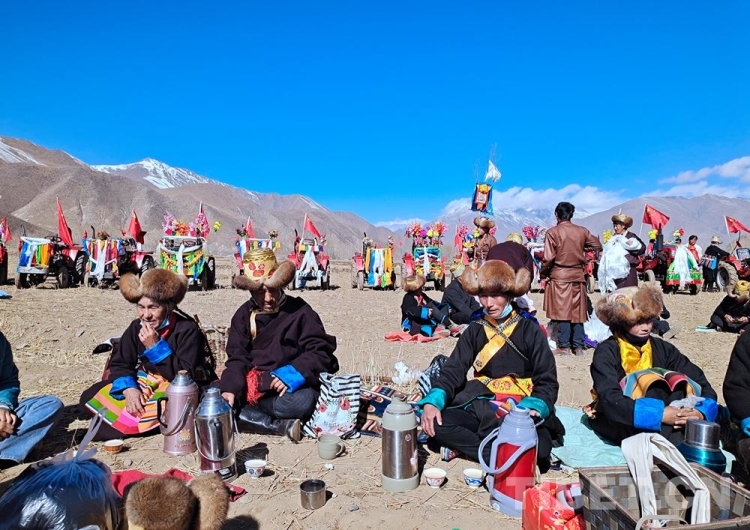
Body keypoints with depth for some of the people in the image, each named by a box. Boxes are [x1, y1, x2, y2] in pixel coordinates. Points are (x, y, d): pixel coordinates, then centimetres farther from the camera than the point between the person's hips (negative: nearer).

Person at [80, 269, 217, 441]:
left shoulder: (187, 330, -23)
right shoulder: (136, 327, -4)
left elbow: (186, 377, -28)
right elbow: (119, 363, -2)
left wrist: (156, 346, -33)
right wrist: (129, 389, -23)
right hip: (144, 384, 6)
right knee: (90, 398, -5)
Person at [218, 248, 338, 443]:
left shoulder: (299, 311, -4)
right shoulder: (243, 315, 7)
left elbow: (321, 351, -9)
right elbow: (237, 358, 0)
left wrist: (295, 372, -27)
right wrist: (230, 389, -20)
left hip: (289, 387, -4)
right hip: (251, 385, 4)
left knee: (303, 401, -38)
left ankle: (248, 417, -14)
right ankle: (281, 426, -26)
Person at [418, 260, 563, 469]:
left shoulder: (530, 331, -1)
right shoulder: (474, 331, 7)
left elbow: (547, 381, -3)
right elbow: (452, 371, 1)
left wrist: (532, 410, -24)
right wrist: (432, 402, -18)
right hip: (481, 409, 3)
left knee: (539, 447, -34)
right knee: (435, 424, -23)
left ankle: (466, 445, -14)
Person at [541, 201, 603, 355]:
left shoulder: (553, 232, -9)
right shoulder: (582, 231, 3)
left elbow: (548, 258, -12)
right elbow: (597, 245, 12)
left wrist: (544, 272, 4)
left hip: (560, 276, -4)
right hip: (578, 276, 4)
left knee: (562, 312, 0)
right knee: (578, 312, 10)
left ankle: (564, 347, 2)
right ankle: (578, 346, 15)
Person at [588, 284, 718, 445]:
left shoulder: (662, 348, 2)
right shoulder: (607, 352, -11)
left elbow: (701, 382, -7)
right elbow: (610, 399, -26)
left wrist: (701, 412, -28)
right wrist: (659, 414, -36)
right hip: (618, 422, -4)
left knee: (677, 381, -21)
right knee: (650, 382, -28)